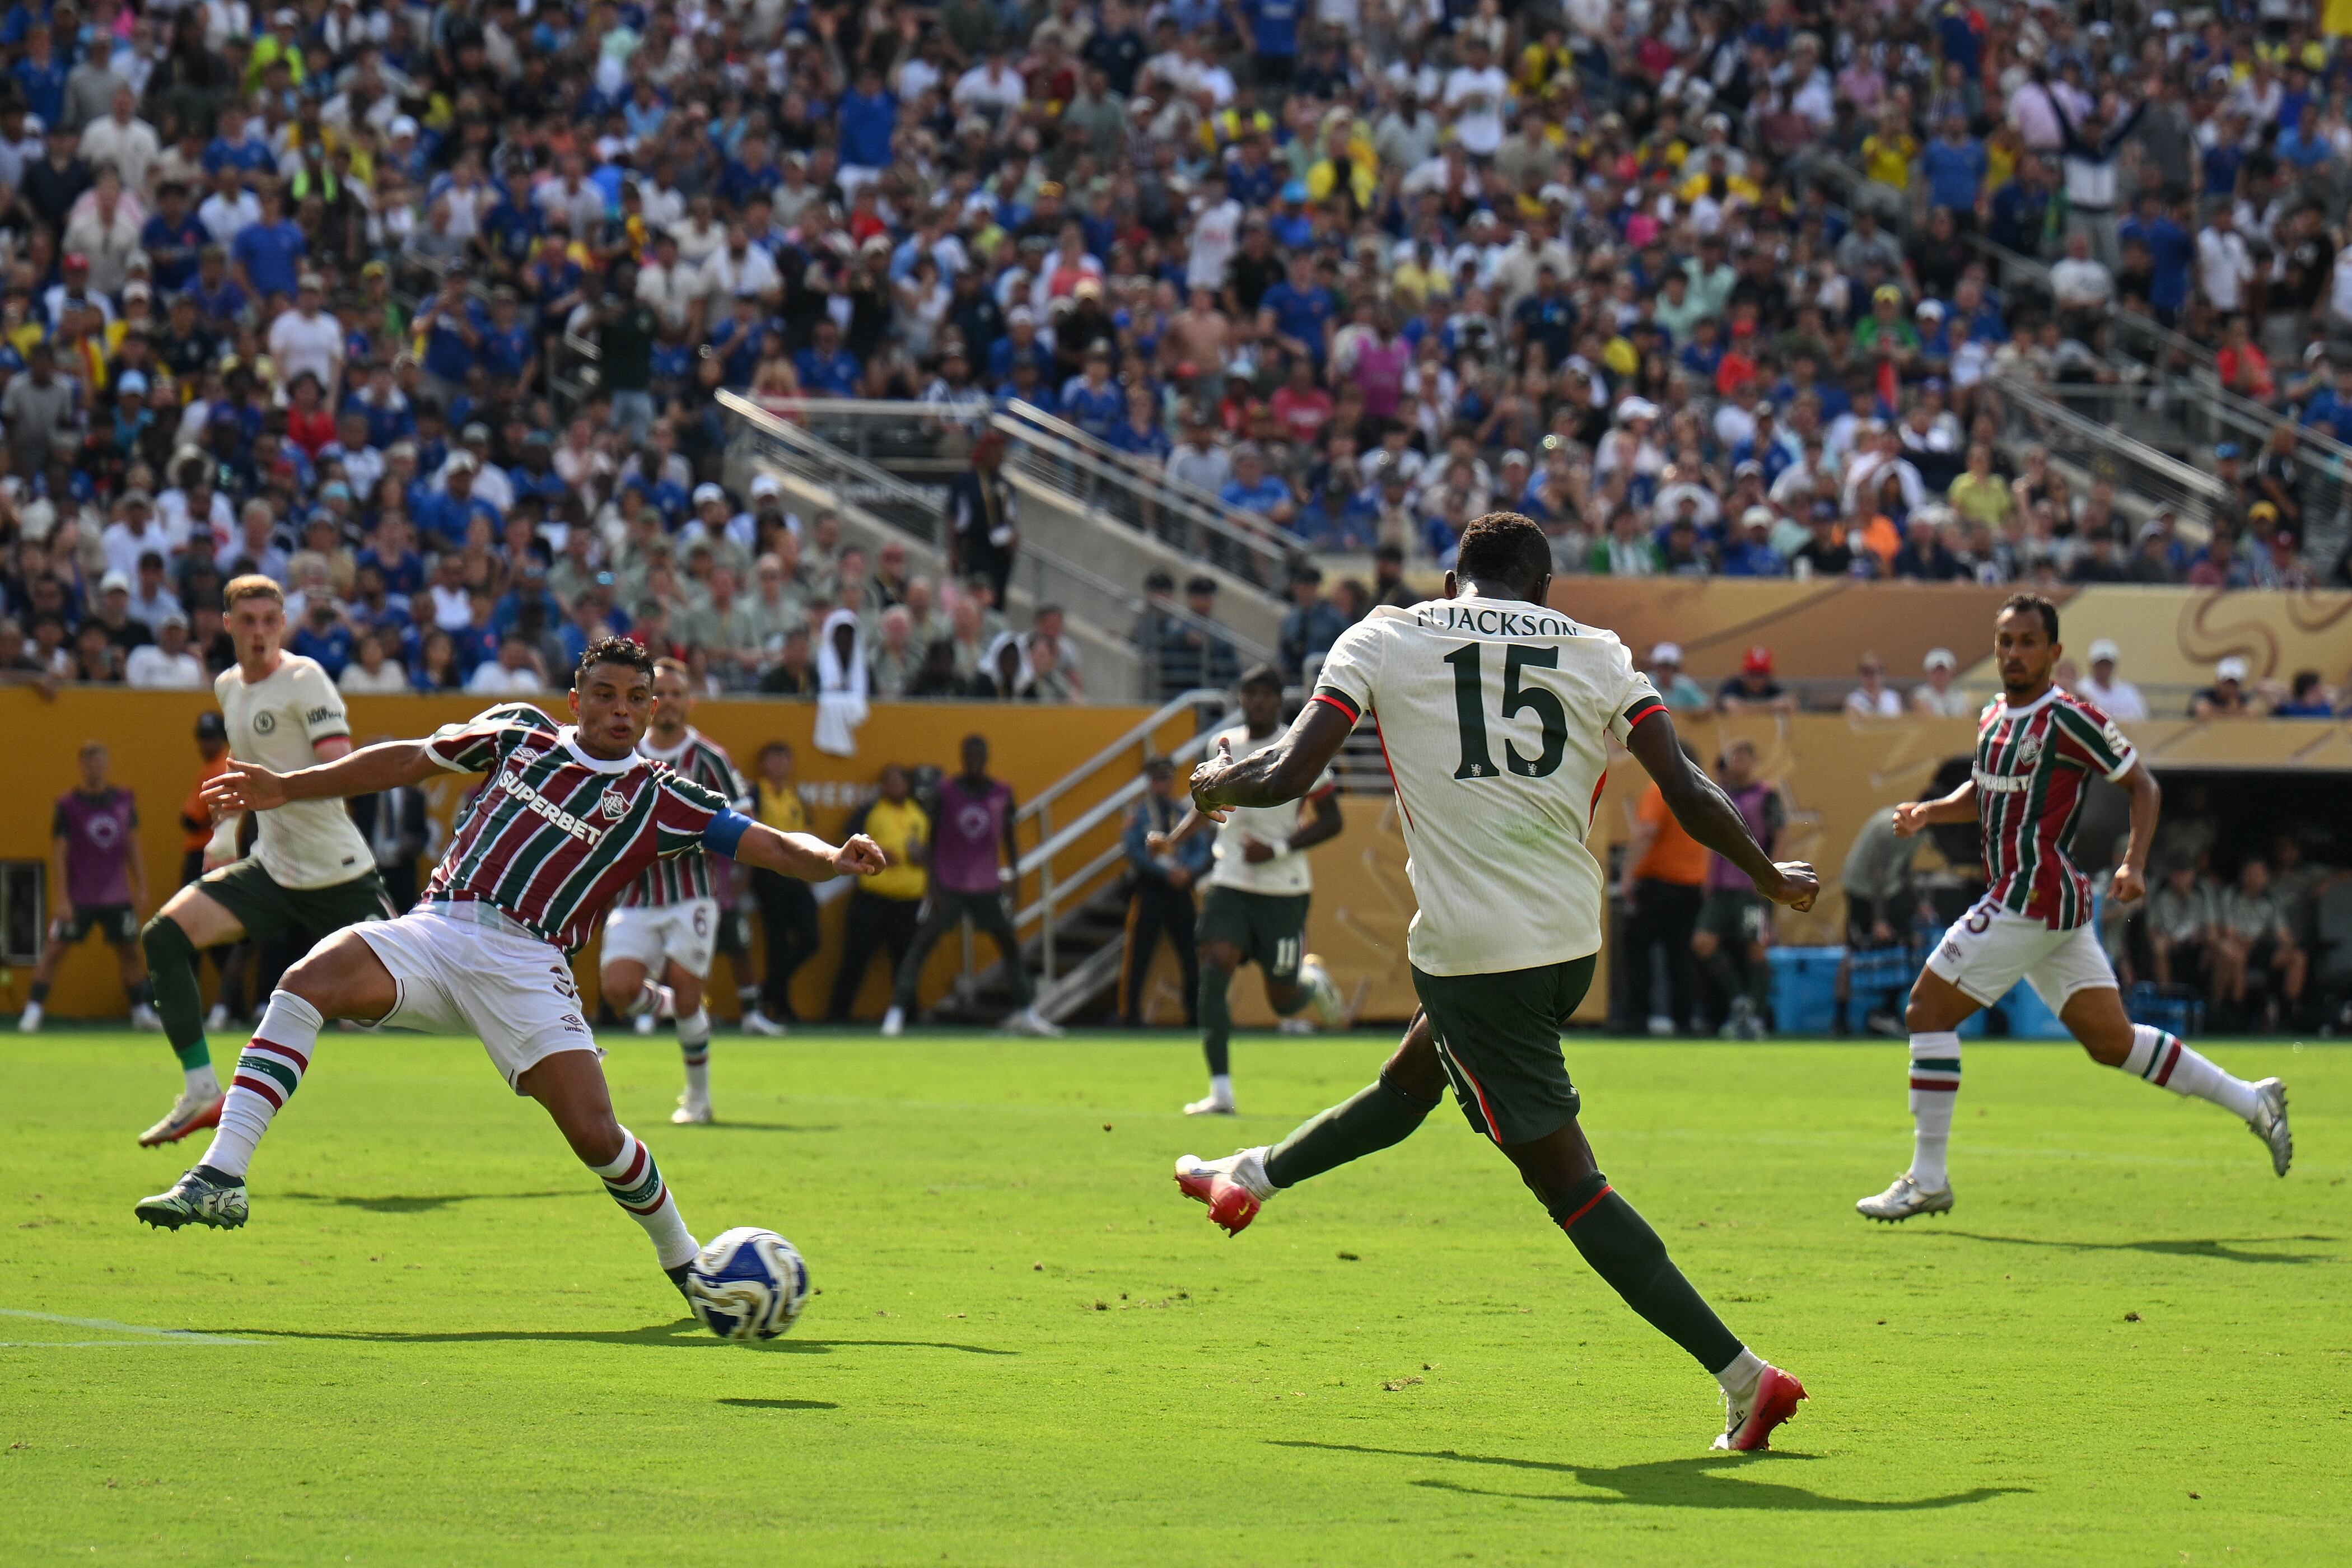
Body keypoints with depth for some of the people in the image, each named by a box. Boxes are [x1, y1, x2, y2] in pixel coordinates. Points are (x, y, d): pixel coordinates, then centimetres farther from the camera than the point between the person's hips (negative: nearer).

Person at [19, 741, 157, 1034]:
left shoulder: (124, 800, 5)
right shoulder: (66, 805, -6)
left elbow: (133, 847, 12)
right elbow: (58, 854, -7)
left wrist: (141, 886, 7)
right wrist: (62, 899, -13)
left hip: (117, 897, 3)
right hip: (78, 897, -3)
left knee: (130, 951, 8)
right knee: (54, 951, -8)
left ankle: (141, 1012, 19)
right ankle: (32, 1012, -5)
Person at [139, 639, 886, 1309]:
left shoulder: (658, 799, 8)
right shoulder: (521, 732, 15)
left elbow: (769, 845, 3)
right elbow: (411, 760, 24)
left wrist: (831, 859, -18)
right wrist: (288, 787, 23)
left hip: (528, 965, -1)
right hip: (435, 932, 2)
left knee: (594, 1133, -15)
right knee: (309, 981, -27)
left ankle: (683, 1262, 15)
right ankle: (221, 1180, -30)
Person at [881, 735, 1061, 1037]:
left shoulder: (1002, 793, 3)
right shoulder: (944, 791, -4)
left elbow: (1009, 839, 11)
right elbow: (930, 839, -2)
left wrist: (1013, 873, -1)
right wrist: (932, 881, -9)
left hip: (988, 886, 3)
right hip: (947, 884, -3)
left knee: (1010, 943, 4)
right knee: (923, 942, -9)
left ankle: (1025, 1014, 13)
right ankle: (896, 1011, -10)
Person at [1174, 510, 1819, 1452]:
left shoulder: (1386, 640, 0)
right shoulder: (1598, 657, 6)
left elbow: (1287, 777, -6)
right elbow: (1689, 794, -1)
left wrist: (1216, 783, 16)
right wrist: (1772, 879, 16)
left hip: (1474, 948, -5)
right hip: (1572, 940, 5)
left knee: (1563, 1177, -2)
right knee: (1410, 1082, 28)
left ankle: (1743, 1375, -8)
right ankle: (1255, 1178, 54)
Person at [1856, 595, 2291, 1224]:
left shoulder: (2068, 719, -11)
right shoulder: (1995, 715, 14)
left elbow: (2143, 784, -7)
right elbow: (1985, 792, 29)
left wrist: (2134, 863, -18)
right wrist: (1929, 811, 10)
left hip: (2033, 898, -9)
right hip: (2050, 905, 9)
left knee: (1928, 1009, -7)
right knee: (2112, 1041, 12)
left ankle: (1928, 1180, -3)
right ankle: (2250, 1100, 19)